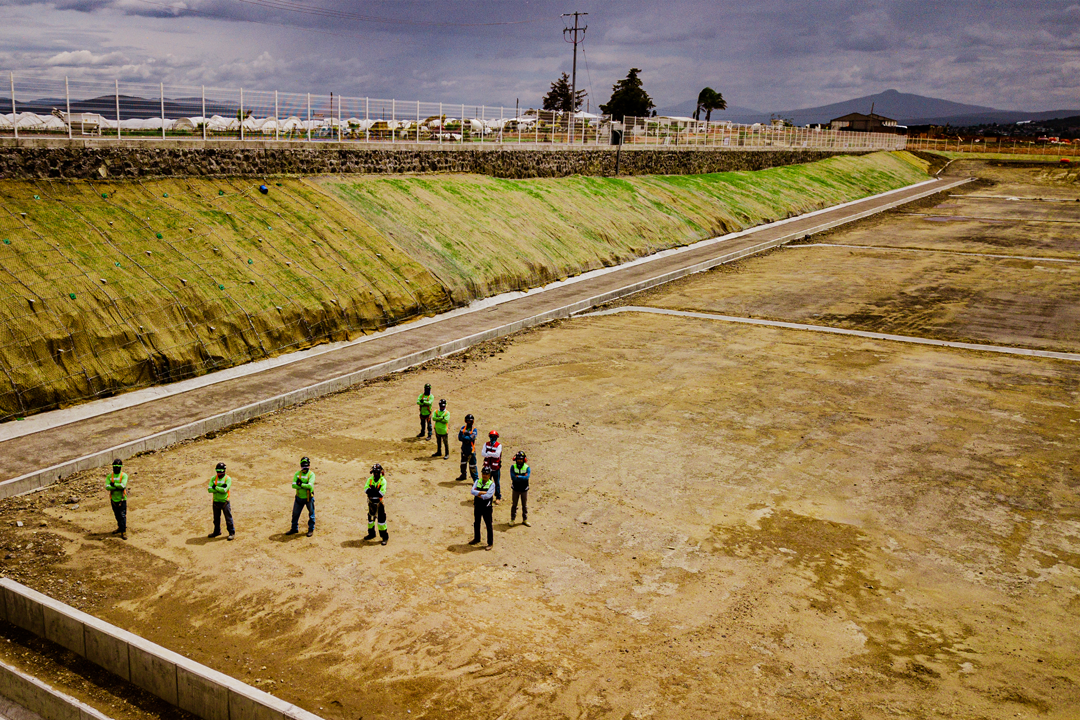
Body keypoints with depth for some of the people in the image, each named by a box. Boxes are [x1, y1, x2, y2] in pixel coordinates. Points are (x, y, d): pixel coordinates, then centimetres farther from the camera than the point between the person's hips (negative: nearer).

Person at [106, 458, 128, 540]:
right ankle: (120, 527, 32)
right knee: (117, 515, 16)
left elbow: (123, 485, -22)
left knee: (122, 515, -6)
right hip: (113, 499, 4)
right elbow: (107, 487, -11)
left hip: (122, 499, -4)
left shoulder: (124, 475, -6)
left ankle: (123, 531, -4)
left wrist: (113, 484, -15)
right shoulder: (110, 476, 4)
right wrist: (118, 487, -19)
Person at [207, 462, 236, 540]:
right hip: (216, 502, 5)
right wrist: (220, 489, -17)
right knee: (216, 518, 18)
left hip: (224, 502, -5)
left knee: (228, 518, 0)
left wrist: (215, 487, -13)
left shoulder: (228, 479, -9)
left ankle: (232, 532, 10)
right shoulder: (213, 478, 4)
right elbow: (209, 489, -8)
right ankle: (217, 532, 34)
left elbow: (225, 490, -21)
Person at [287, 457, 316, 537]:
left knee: (311, 514, 7)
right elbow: (293, 485, -11)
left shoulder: (311, 474, -10)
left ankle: (311, 529, 23)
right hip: (299, 498, 4)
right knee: (295, 514, 14)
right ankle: (294, 528, 31)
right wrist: (305, 486, -19)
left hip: (309, 498, -4)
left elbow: (310, 486, -25)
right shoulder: (297, 474, 1)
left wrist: (300, 484, -18)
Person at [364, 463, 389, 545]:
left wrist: (373, 490, -29)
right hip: (371, 502, 5)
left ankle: (385, 537, 2)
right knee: (370, 518, 17)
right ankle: (371, 534, 36)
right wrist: (376, 491, -27)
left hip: (379, 503, -5)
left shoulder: (383, 480, -11)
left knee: (381, 519, -6)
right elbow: (365, 489, -11)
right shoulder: (370, 479, 1)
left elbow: (382, 493, -20)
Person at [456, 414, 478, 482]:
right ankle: (463, 475, 41)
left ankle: (475, 479, -1)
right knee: (463, 462, 22)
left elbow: (471, 438, -22)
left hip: (471, 449, -6)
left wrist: (464, 437, -15)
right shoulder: (463, 428, 5)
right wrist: (467, 439, -18)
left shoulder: (474, 429, -8)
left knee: (472, 464, -6)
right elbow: (459, 437, -5)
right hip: (464, 448, 6)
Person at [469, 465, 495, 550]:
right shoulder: (477, 481, 2)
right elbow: (473, 491, -13)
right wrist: (483, 492, -22)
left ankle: (490, 543, 13)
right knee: (476, 523, 20)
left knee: (488, 525, 2)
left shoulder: (492, 484, -10)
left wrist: (478, 494, -14)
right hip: (477, 507, 5)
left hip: (486, 508, -5)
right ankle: (477, 538, 40)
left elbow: (488, 496, -23)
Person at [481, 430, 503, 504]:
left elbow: (497, 454, -23)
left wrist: (488, 453, -16)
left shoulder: (499, 445, -9)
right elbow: (483, 453, -10)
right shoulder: (486, 444, 4)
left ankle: (498, 497, 17)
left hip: (495, 468, -4)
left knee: (497, 483, 5)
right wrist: (492, 454, -21)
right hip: (487, 466, 4)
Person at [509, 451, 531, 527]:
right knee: (514, 504, 10)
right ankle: (512, 519, 22)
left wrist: (518, 476, -21)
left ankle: (525, 520, 22)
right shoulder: (513, 467, -6)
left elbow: (527, 477, -22)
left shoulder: (527, 468, -8)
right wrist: (523, 477, -20)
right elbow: (513, 477, -19)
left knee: (525, 505, 9)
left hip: (524, 489, 0)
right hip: (515, 489, 0)